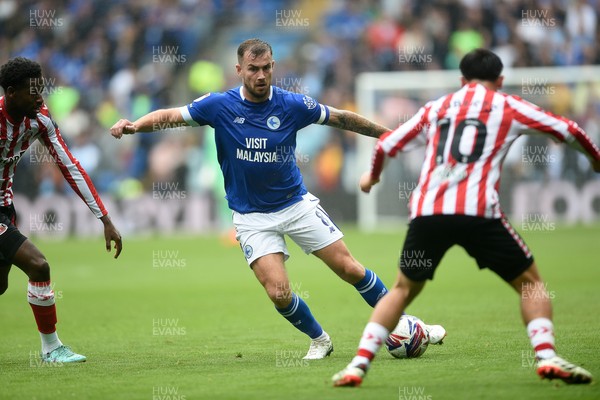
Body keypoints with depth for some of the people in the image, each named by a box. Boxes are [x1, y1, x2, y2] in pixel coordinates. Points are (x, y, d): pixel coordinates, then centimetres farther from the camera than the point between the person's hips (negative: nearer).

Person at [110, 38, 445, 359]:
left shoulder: (292, 105, -9)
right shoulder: (220, 106, -10)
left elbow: (341, 118, 3)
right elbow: (171, 116, -7)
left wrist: (388, 134, 7)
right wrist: (132, 126, -25)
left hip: (297, 204, 1)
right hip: (252, 217, -1)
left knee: (350, 269, -1)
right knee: (278, 292, -14)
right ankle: (319, 340, 14)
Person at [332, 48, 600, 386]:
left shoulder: (435, 109, 23)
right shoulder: (508, 107, 15)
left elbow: (386, 145, 27)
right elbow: (567, 130, 15)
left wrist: (372, 177, 48)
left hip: (427, 212, 3)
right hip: (477, 212, -3)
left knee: (404, 289, 20)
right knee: (531, 283, 11)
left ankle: (359, 364, 9)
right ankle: (547, 357, -8)